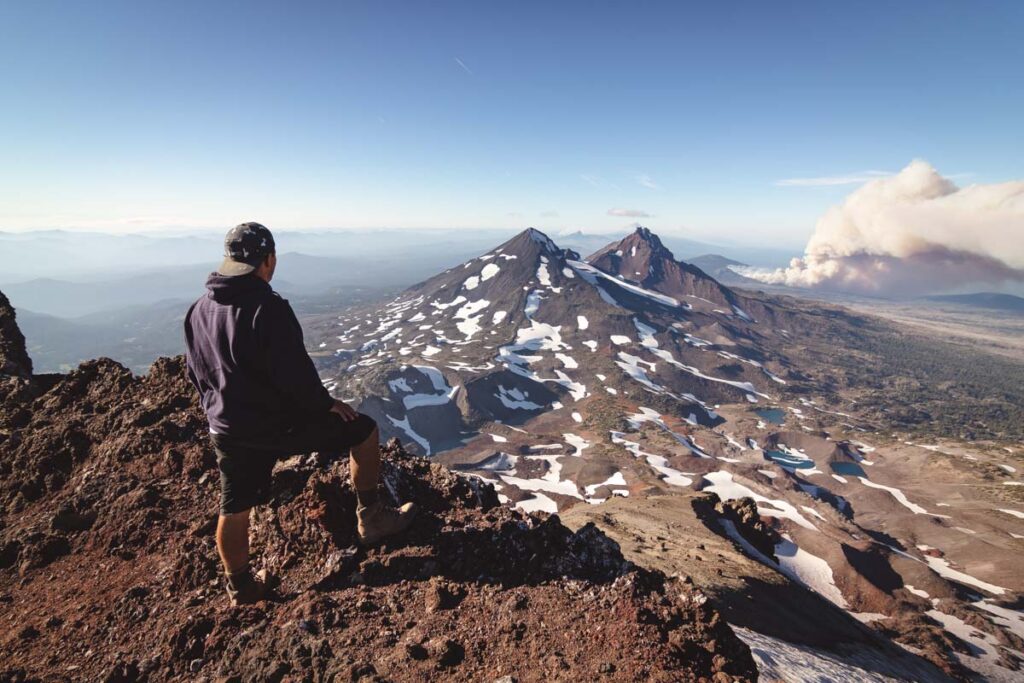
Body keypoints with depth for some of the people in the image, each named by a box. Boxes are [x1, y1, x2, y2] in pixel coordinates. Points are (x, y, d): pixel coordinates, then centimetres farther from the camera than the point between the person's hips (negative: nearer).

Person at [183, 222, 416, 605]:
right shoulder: (268, 308, -22)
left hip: (227, 433, 8)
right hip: (281, 425, -7)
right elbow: (294, 373, -24)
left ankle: (241, 588, 40)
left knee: (234, 509, 20)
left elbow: (197, 374, 14)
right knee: (363, 430, 9)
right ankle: (371, 519, 19)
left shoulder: (198, 311, 4)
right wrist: (326, 404, -8)